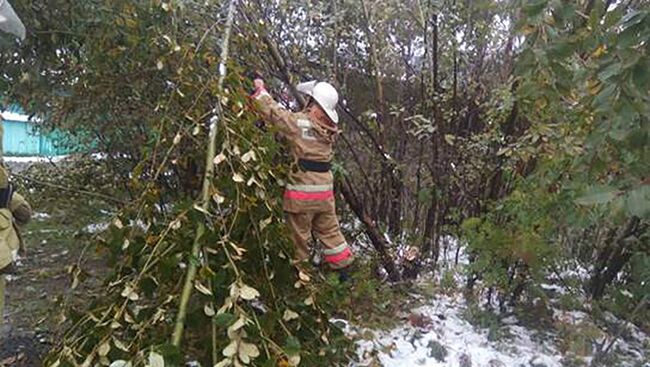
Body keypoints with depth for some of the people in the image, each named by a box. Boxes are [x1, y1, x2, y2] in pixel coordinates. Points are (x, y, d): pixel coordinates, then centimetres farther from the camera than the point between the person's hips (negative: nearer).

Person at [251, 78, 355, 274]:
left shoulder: (300, 122, -16)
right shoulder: (328, 128, 3)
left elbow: (274, 112, -8)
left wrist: (260, 90, 7)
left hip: (303, 188, -6)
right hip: (325, 188, 7)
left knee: (299, 235, 9)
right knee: (329, 229, 20)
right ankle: (343, 267, 30)